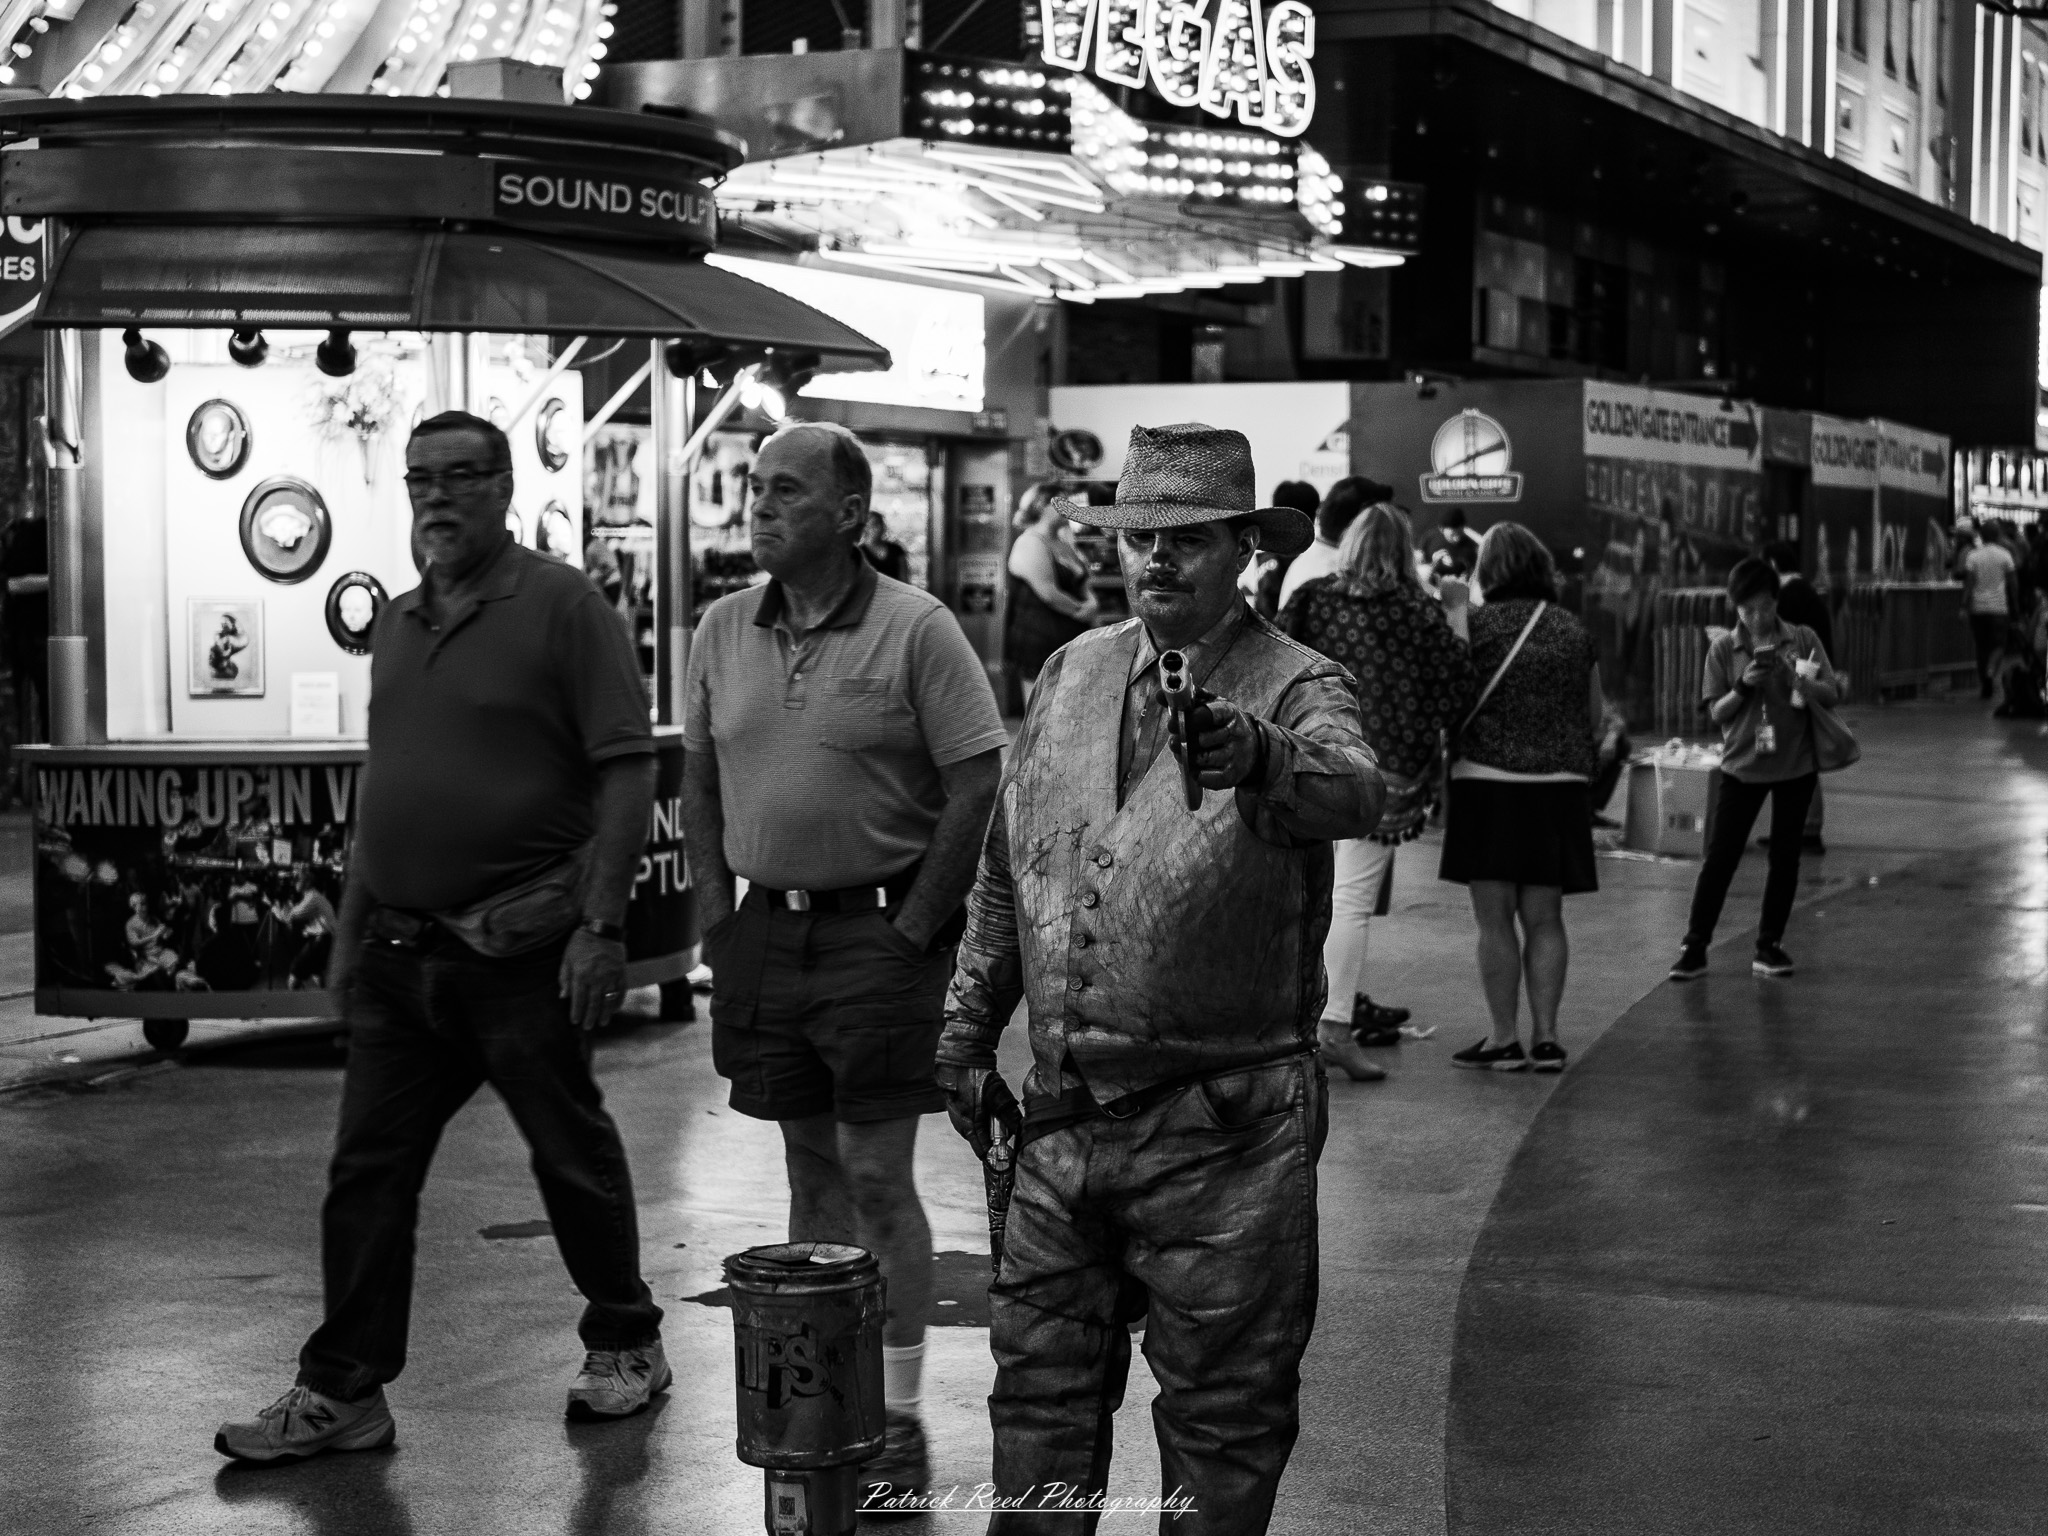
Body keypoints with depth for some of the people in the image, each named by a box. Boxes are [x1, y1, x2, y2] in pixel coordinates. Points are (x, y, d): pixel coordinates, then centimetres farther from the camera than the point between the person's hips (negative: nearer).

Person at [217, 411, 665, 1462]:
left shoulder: (560, 606, -7)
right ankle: (341, 1392, 10)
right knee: (366, 1171, 5)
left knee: (572, 1157, 7)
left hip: (522, 952, -6)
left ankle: (625, 1347, 25)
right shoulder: (397, 624, 14)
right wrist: (350, 927, 17)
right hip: (398, 958, 6)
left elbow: (627, 769, -12)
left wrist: (599, 924, -17)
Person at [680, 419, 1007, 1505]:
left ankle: (898, 1419, 5)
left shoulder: (916, 630, -9)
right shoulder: (725, 630, 7)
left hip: (880, 921, -5)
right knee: (810, 1168, 12)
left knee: (876, 1174, -3)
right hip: (767, 922, 5)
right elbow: (698, 777, 16)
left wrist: (913, 929, -13)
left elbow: (978, 783, -11)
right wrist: (716, 913, 7)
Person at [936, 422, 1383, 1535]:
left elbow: (1353, 792, -32)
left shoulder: (1297, 690, -8)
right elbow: (1003, 874, 17)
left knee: (1221, 1417, 6)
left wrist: (1258, 757, -53)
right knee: (1039, 1388, 13)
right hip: (1061, 1113, 5)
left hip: (1222, 1130, -5)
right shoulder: (1071, 676, 8)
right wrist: (967, 1033, 17)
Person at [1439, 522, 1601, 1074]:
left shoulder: (1477, 622, -6)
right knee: (1544, 918, 9)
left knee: (1495, 918, 1)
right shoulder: (1575, 631, 8)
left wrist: (1455, 608, 5)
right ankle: (1545, 1036, 8)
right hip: (1561, 785, 4)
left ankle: (1505, 1037, 2)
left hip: (1488, 781, -4)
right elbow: (1596, 717, 14)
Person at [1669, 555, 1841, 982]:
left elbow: (1832, 697, -2)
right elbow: (1717, 712, -2)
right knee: (1720, 855, -3)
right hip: (1742, 765, -1)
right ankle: (1694, 945, 1)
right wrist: (1743, 686, -19)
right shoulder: (1724, 648, -1)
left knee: (1785, 855, 7)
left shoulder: (1802, 640, -1)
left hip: (1796, 763, 1)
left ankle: (1770, 944, 17)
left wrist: (1806, 683, -22)